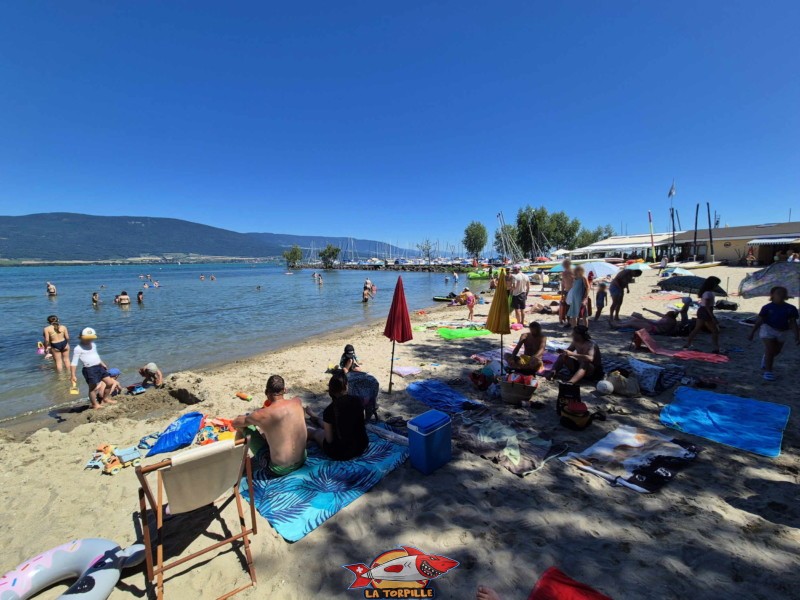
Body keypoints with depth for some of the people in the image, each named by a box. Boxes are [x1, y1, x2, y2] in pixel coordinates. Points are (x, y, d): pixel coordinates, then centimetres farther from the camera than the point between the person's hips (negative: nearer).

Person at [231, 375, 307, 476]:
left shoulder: (262, 414, -21)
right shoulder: (297, 401, -8)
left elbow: (234, 423, 0)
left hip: (279, 469, -5)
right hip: (302, 460, 5)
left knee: (246, 425, 4)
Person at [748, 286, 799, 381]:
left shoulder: (790, 308, -3)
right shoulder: (767, 307, -8)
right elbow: (759, 320, -4)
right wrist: (752, 332, -3)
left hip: (782, 332, 4)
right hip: (768, 330, -4)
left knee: (776, 351, 20)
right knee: (770, 351, -10)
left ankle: (765, 359, 49)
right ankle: (768, 371, -1)